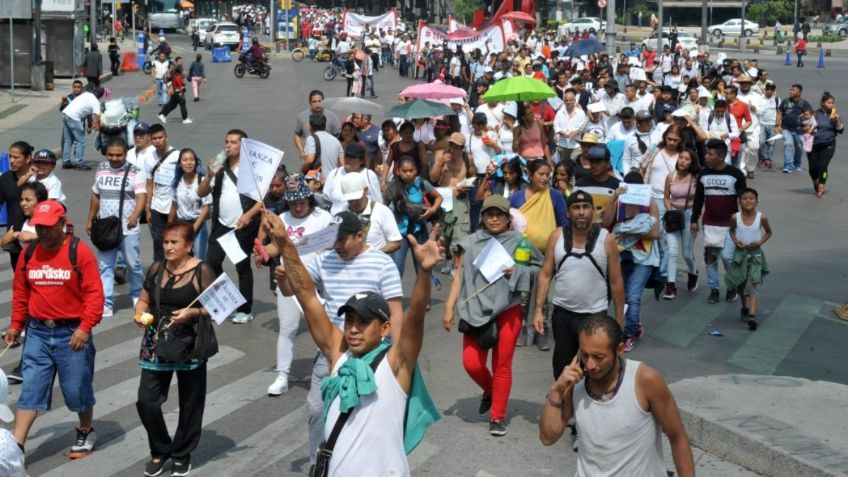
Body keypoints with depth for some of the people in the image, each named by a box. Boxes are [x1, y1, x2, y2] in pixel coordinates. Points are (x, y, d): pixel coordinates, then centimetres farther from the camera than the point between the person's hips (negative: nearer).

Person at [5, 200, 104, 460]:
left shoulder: (80, 252, -10)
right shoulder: (28, 253, 5)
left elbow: (94, 293, -14)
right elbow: (20, 293, 15)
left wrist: (85, 327, -21)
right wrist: (16, 325, 11)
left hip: (72, 333, -4)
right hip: (38, 333, 4)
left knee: (77, 388, 9)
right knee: (30, 390, 2)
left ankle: (86, 433, 32)